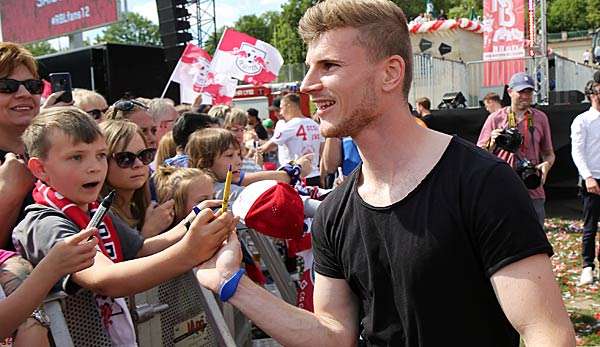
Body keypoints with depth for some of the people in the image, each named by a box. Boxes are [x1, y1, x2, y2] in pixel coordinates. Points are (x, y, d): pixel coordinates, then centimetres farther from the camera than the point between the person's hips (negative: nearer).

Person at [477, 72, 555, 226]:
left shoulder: (540, 118, 10)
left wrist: (547, 164, -5)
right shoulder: (495, 118, 2)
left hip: (533, 192, 3)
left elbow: (549, 153, 17)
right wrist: (492, 144, -17)